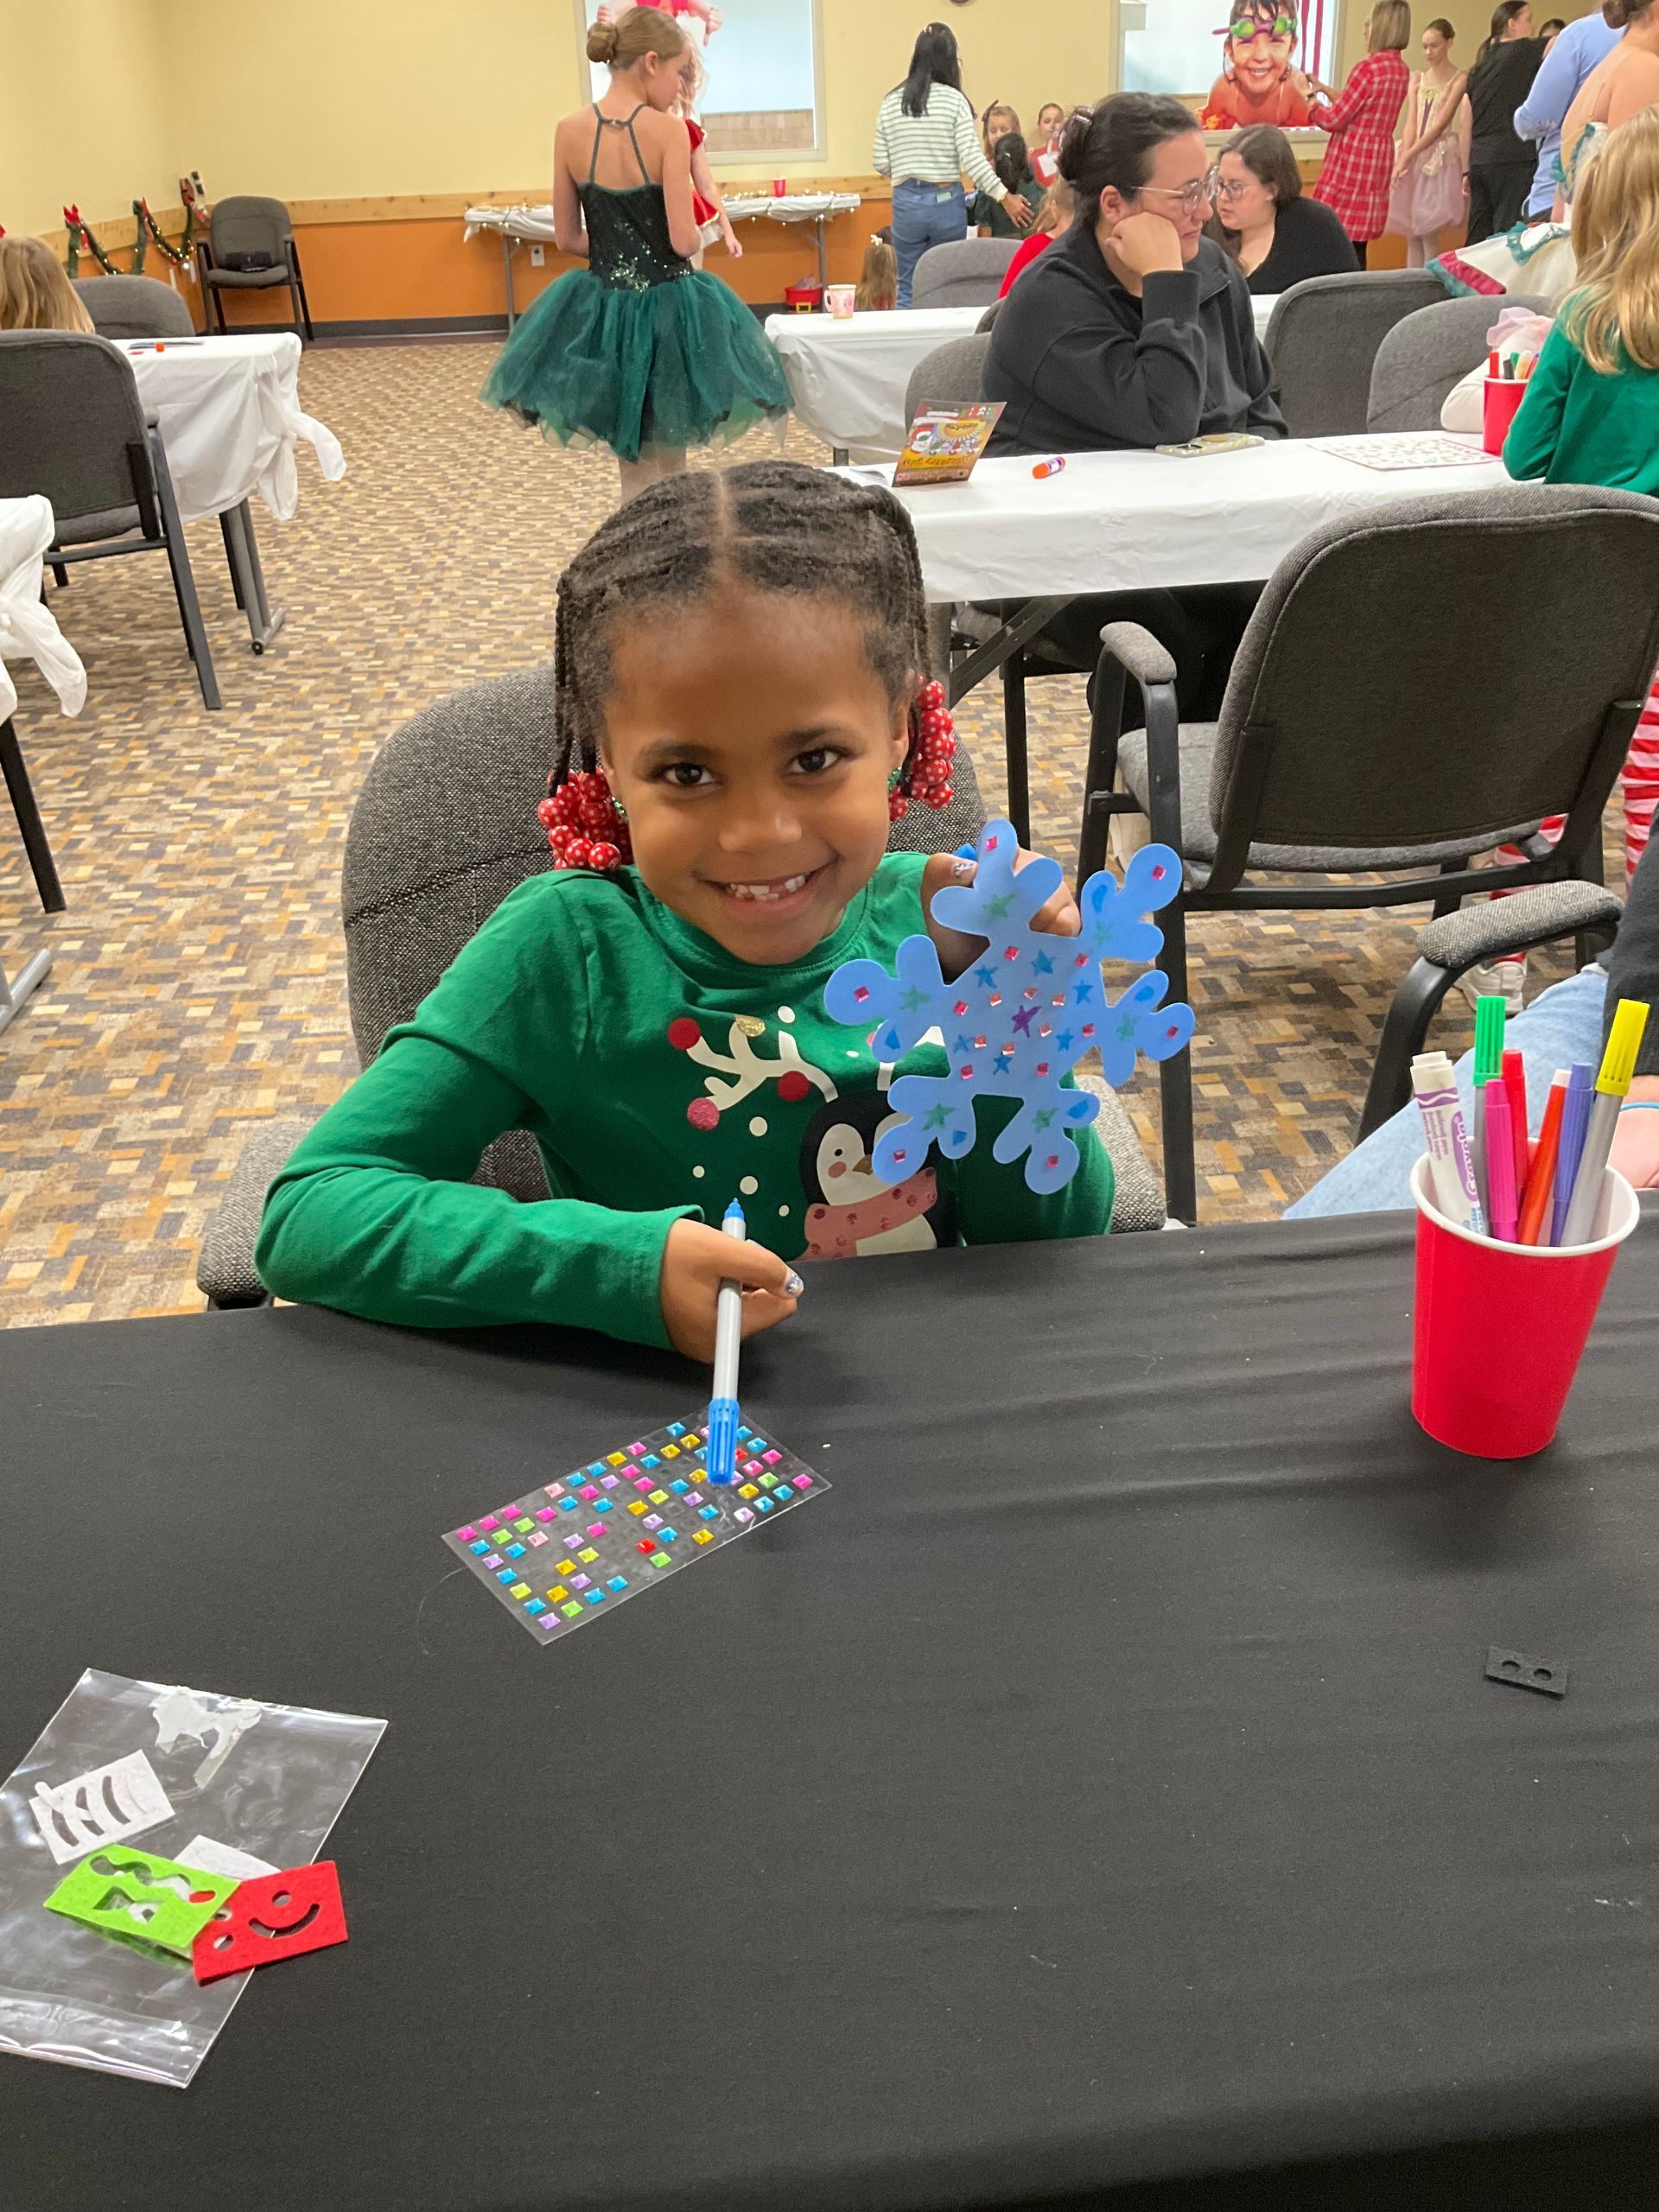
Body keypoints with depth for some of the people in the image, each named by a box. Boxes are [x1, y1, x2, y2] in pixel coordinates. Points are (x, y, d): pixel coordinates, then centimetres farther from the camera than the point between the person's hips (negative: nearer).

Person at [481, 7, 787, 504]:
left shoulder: (570, 131, -1)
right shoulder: (668, 130, -14)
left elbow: (568, 239, 5)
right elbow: (684, 240, -16)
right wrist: (695, 236, 8)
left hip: (602, 308, 3)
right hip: (667, 307, -3)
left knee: (636, 470, 15)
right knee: (670, 464, 12)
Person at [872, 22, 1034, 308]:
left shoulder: (891, 103, 3)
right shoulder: (954, 100, -6)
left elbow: (881, 165, 4)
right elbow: (972, 159, -12)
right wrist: (1006, 197, -9)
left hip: (906, 203, 2)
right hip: (946, 202, -2)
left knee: (908, 290, 9)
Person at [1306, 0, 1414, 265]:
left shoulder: (1367, 68, -16)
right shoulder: (1401, 71, 9)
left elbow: (1335, 119, -13)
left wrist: (1310, 101, 4)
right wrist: (1325, 90, 20)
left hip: (1352, 161, -8)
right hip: (1380, 160, 8)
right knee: (1357, 241, 12)